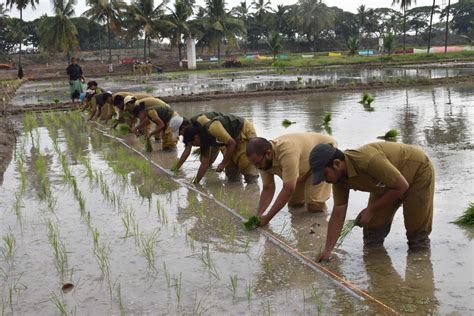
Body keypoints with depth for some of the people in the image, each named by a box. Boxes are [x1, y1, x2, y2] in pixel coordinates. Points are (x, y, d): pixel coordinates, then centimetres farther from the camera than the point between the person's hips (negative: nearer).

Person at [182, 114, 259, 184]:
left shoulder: (212, 128, -31)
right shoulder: (205, 139, -1)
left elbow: (232, 143, -26)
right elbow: (205, 163, 5)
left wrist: (223, 164, -18)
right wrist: (195, 183, 5)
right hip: (236, 137, 9)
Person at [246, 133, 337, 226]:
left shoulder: (287, 151, -42)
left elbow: (288, 190, -39)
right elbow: (268, 188, -8)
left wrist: (267, 218, -35)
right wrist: (258, 214, -22)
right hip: (305, 165, 7)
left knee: (314, 207, -15)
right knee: (294, 203, 6)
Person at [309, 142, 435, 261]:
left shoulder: (368, 160, -41)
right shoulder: (339, 178, -17)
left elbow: (402, 186, -29)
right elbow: (338, 215, -11)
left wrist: (371, 210, -22)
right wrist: (327, 251, -16)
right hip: (389, 182, 6)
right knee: (372, 239, 3)